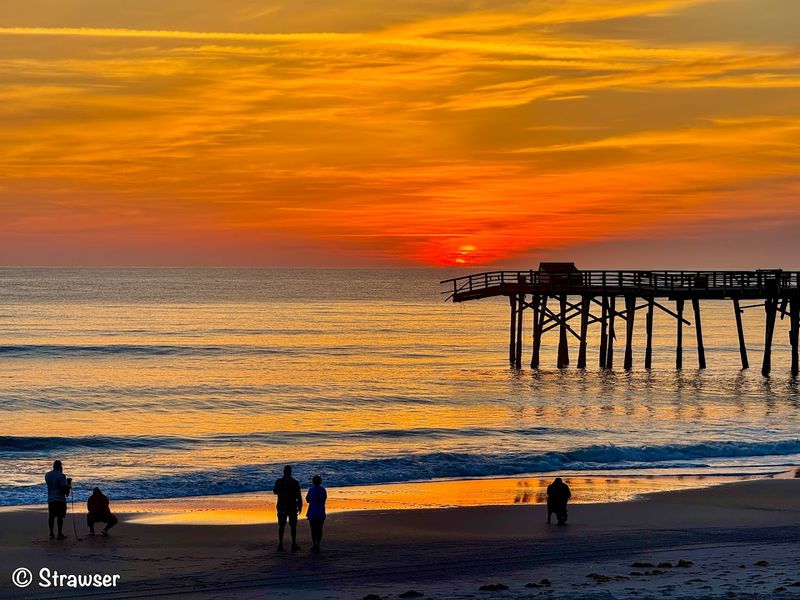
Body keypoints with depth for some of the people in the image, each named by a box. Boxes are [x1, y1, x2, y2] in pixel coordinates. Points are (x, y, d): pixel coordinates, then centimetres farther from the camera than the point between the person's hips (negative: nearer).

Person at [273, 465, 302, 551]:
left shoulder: (279, 482, -5)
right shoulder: (295, 482, -10)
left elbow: (275, 492, 12)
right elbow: (299, 496, -9)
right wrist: (300, 506, 2)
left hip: (281, 508, 2)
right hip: (292, 508, -1)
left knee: (281, 526, 9)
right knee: (293, 526, 7)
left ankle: (280, 545, 9)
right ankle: (294, 545, 7)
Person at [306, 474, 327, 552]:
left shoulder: (312, 490, -12)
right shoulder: (323, 490, 1)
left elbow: (307, 500, -2)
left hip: (313, 513, -4)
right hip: (321, 513, 4)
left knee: (313, 529, 2)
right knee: (319, 529, 9)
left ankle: (315, 546, 0)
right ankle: (317, 546, 11)